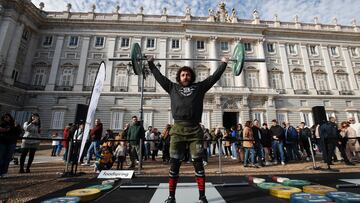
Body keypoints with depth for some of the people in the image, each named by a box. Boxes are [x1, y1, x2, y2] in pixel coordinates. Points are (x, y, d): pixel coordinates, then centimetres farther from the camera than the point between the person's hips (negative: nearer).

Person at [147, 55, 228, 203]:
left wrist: (224, 63, 26)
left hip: (195, 130, 0)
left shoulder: (199, 87, 16)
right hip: (178, 130, 1)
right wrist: (151, 63, 30)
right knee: (174, 163, 5)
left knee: (198, 163, 5)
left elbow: (214, 77, 20)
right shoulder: (172, 87, 17)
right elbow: (159, 76, 24)